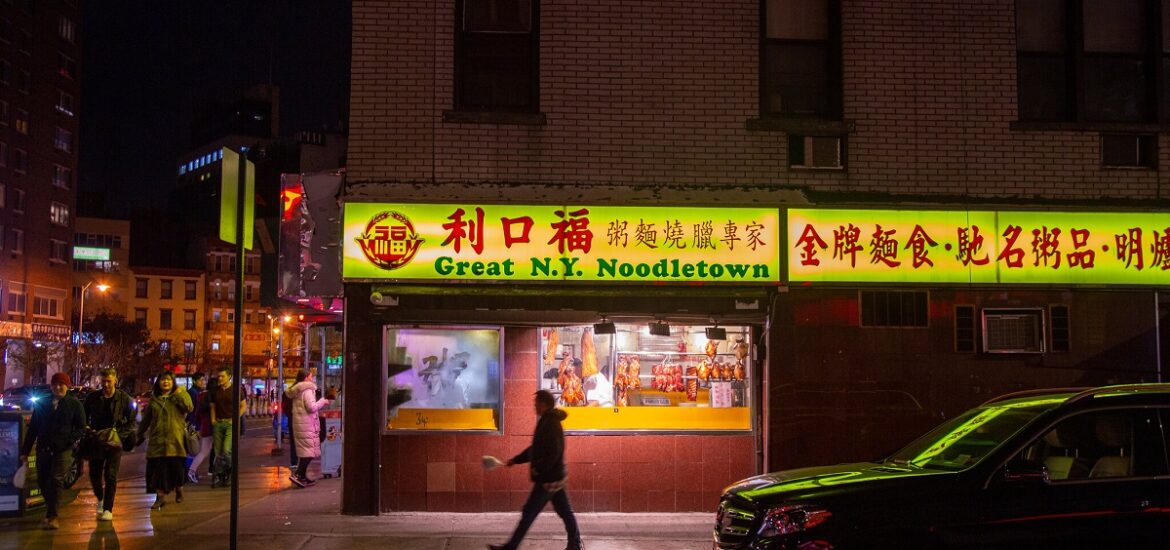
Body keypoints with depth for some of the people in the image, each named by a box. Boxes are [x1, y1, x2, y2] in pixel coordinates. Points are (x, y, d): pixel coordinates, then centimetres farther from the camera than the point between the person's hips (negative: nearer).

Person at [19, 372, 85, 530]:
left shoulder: (74, 404, 3)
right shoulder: (41, 404, 11)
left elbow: (81, 429, 3)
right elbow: (32, 429, 13)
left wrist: (66, 441, -13)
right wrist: (25, 451, 10)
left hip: (63, 450, -4)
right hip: (43, 450, 4)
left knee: (56, 480, -16)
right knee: (44, 483, 7)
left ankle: (51, 516, -14)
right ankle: (51, 513, 24)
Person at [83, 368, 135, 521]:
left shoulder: (124, 398, -4)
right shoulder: (92, 397, 1)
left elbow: (131, 422, 0)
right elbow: (84, 419, 11)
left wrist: (118, 432, -13)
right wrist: (89, 430, -7)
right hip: (96, 441, 2)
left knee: (111, 476, -7)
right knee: (94, 475, 6)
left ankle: (108, 509, -1)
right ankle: (100, 499, 35)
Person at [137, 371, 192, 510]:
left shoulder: (180, 396, 6)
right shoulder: (153, 399, 13)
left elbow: (189, 407, -14)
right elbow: (146, 420, 19)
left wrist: (179, 394, -13)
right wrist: (139, 434, 19)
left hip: (176, 439, -2)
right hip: (157, 440, 2)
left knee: (177, 467, 4)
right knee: (158, 469, -3)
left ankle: (179, 489, 29)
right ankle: (160, 496, 4)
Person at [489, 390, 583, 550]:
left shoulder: (551, 424, -18)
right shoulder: (547, 421, 13)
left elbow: (554, 453, -26)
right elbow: (536, 448, 21)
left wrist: (538, 469, -19)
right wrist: (515, 460, 20)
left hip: (548, 479, -10)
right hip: (555, 477, 10)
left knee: (528, 513, -1)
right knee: (565, 512, 12)